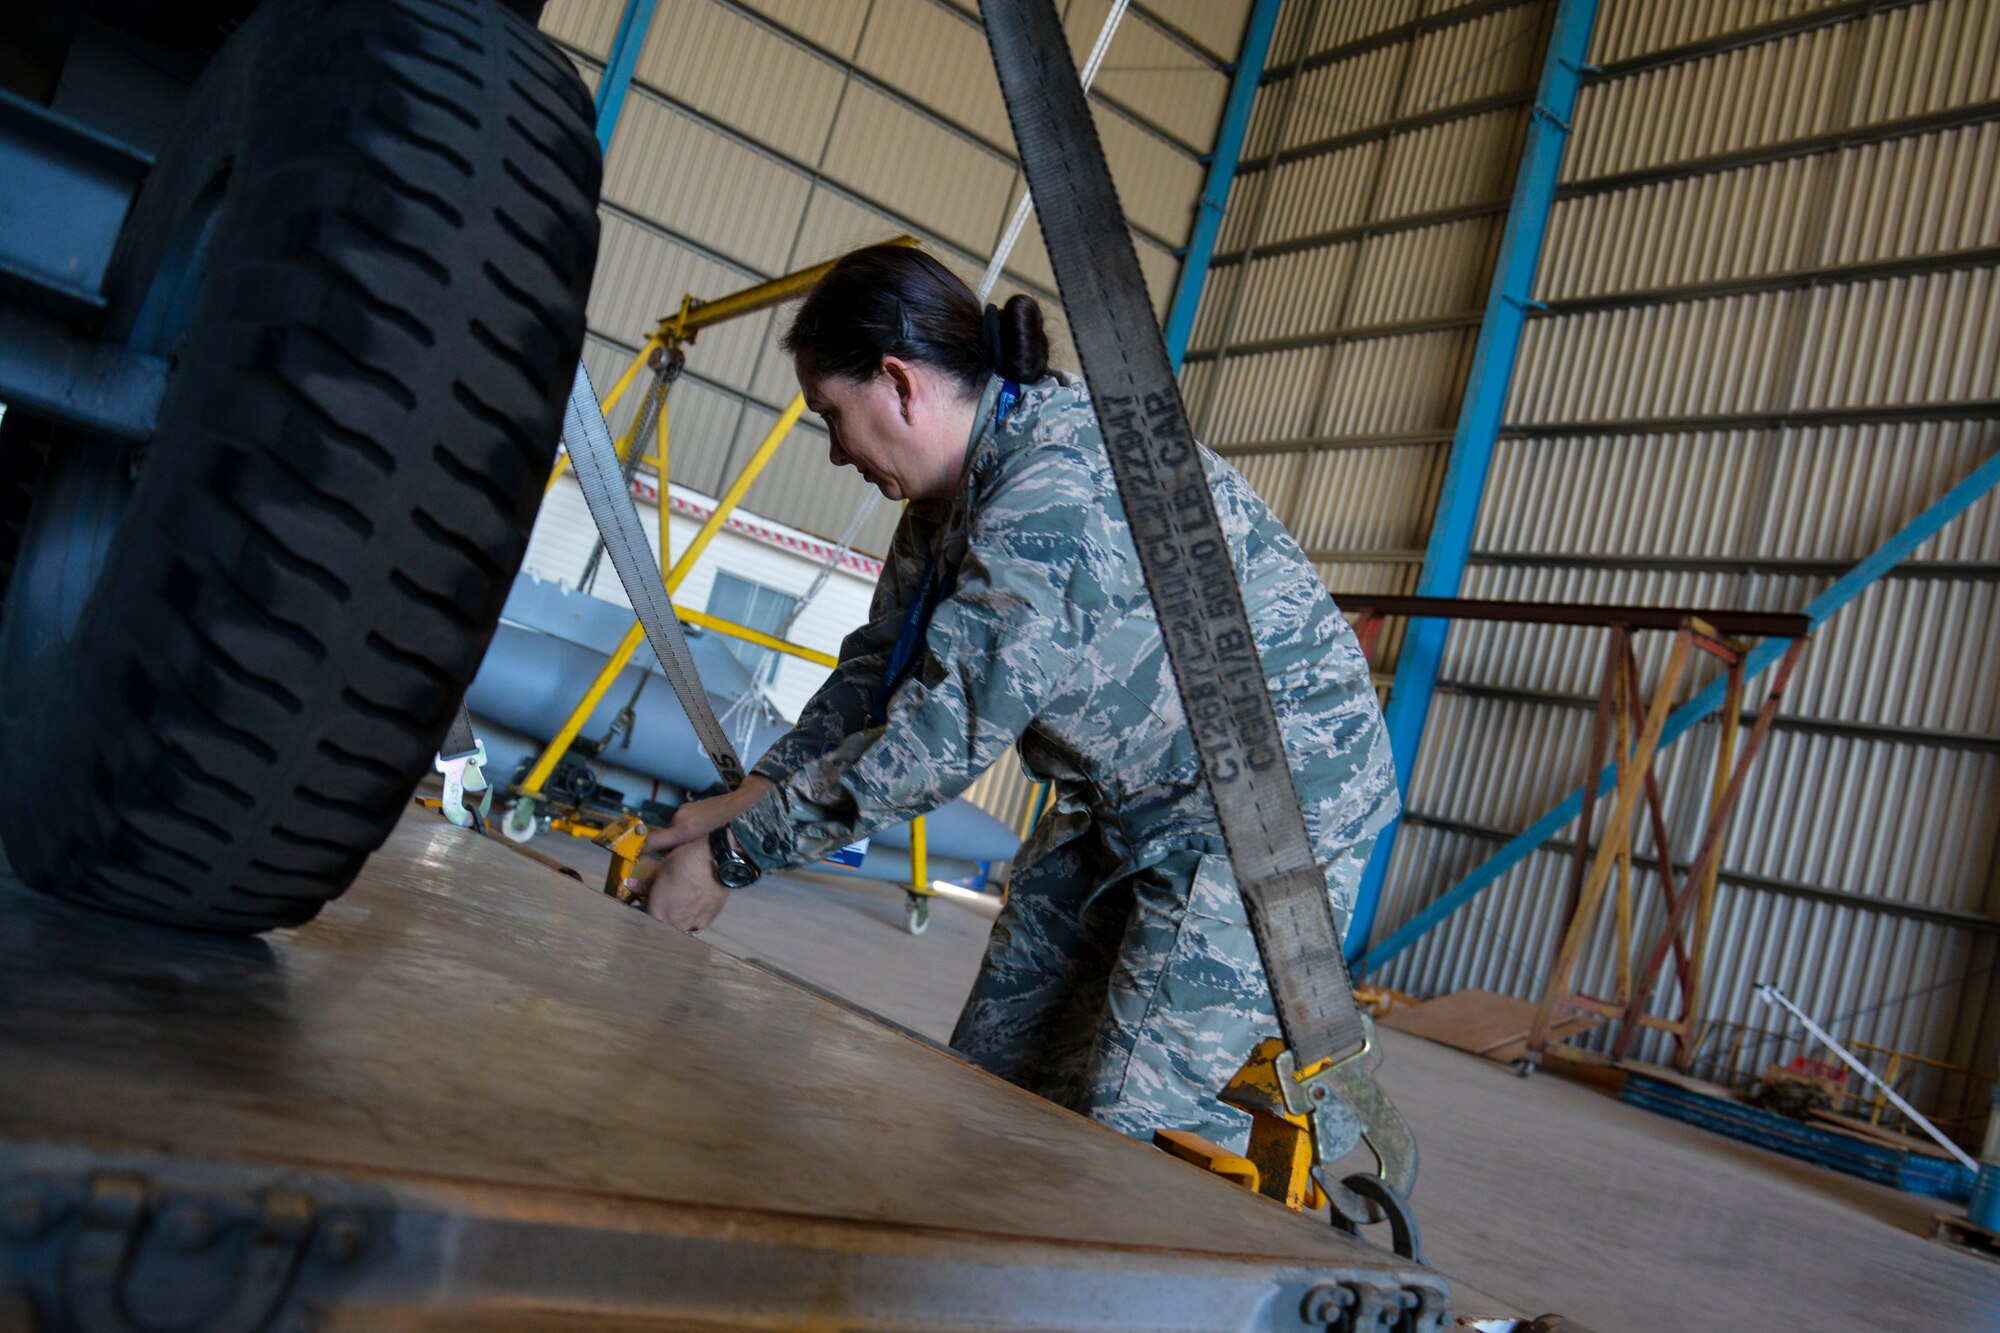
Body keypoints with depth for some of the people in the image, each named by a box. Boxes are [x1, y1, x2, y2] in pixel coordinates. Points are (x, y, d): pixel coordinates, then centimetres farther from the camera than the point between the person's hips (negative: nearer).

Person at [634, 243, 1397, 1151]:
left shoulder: (1058, 491, -29)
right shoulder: (960, 483, 3)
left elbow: (943, 733, -28)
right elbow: (880, 668, 9)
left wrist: (731, 857, -19)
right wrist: (748, 798, -2)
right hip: (1122, 802, 9)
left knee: (1138, 1131, -11)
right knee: (994, 1082, 9)